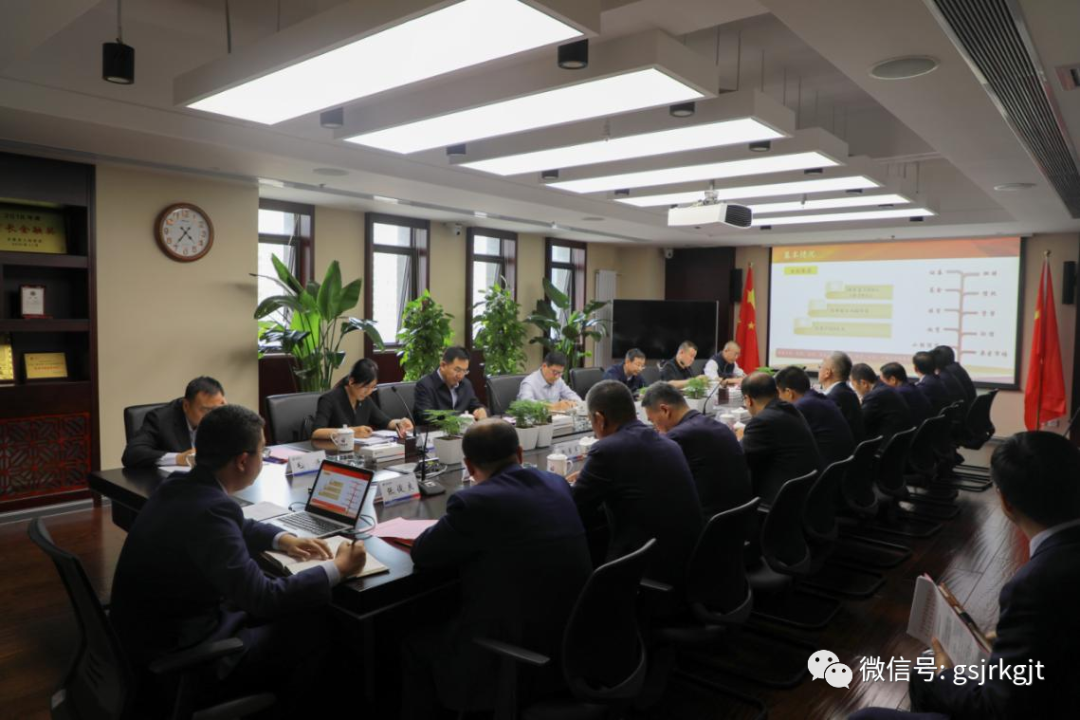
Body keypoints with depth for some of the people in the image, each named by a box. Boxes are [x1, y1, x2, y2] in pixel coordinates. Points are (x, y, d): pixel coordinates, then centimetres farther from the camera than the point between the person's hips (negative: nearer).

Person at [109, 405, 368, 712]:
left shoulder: (180, 487, -1)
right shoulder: (209, 510, -30)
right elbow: (261, 597, -29)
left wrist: (283, 539, 3)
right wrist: (337, 569, -18)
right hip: (176, 655, -9)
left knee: (295, 612, 14)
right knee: (315, 629, -4)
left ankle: (274, 694, 30)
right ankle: (286, 705, 21)